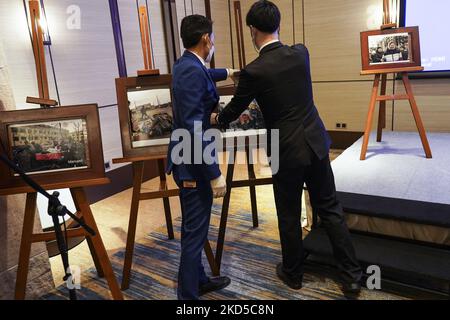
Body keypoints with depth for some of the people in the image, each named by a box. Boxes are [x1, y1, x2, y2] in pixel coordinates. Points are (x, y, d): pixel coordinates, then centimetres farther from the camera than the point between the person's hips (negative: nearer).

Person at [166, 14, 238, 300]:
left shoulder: (186, 65, 11)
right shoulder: (192, 70, -20)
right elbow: (194, 128, -26)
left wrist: (227, 73, 56)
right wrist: (215, 174, -23)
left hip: (187, 159, 10)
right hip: (193, 163, -10)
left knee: (193, 228, 20)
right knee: (195, 232, 1)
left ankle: (198, 281, 38)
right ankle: (189, 295, 16)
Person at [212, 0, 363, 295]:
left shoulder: (254, 71, -14)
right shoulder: (301, 53, 1)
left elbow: (235, 109, 1)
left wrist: (217, 119, 23)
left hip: (288, 151, -5)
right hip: (317, 143, 5)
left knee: (289, 215, 13)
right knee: (330, 209, 14)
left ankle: (293, 273, 32)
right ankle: (352, 276, 22)